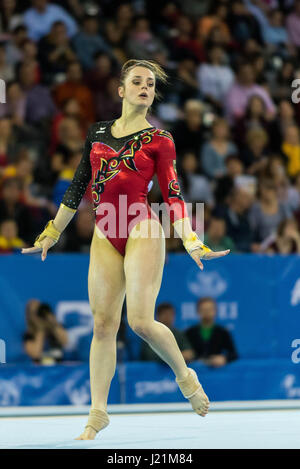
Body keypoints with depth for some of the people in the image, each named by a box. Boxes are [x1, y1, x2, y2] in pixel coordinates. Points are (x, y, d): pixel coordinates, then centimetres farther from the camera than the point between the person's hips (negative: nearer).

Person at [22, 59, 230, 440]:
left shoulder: (159, 139, 4)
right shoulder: (98, 132, 14)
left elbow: (172, 195, 0)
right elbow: (78, 186, 20)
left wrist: (191, 242, -12)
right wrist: (52, 233, 22)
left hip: (141, 229, -4)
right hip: (104, 236, 4)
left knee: (140, 321, -13)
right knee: (103, 324, 1)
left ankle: (185, 376, 13)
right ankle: (98, 412, 6)